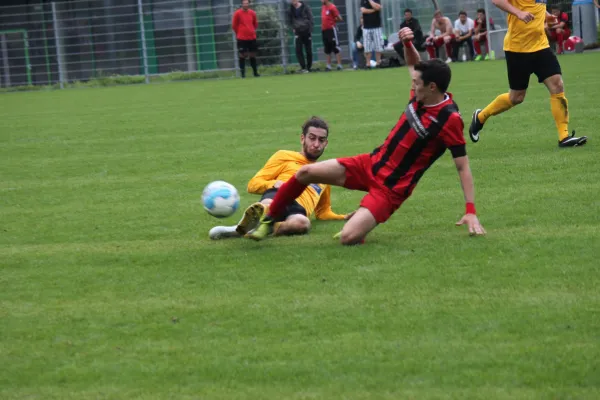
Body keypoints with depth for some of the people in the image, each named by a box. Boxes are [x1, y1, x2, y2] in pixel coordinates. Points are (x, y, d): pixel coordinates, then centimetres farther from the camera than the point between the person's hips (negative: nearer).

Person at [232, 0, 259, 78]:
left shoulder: (252, 13, 6)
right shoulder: (237, 13, -7)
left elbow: (255, 24, 19)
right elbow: (234, 25, 1)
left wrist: (252, 31, 13)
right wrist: (239, 33, 9)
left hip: (252, 37, 4)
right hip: (242, 38, -4)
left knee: (253, 55, 9)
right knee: (243, 55, -3)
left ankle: (255, 72, 17)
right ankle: (243, 74, 1)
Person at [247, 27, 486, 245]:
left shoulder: (449, 119, -22)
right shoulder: (420, 96, -2)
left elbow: (463, 166, -17)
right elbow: (412, 64, 19)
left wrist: (471, 212, -21)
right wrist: (408, 43, -3)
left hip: (391, 188, -7)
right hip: (371, 164, 7)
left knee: (348, 238, -24)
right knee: (306, 173, -2)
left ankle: (361, 222, 13)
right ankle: (268, 221, 17)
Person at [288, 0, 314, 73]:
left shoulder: (305, 7, -4)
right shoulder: (291, 9, 4)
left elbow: (310, 19, -4)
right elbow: (290, 20, 13)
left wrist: (310, 30, -9)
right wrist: (293, 28, -2)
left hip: (306, 31, -2)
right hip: (298, 32, 2)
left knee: (309, 50, 4)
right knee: (298, 50, -9)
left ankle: (309, 67, 15)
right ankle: (303, 67, -9)